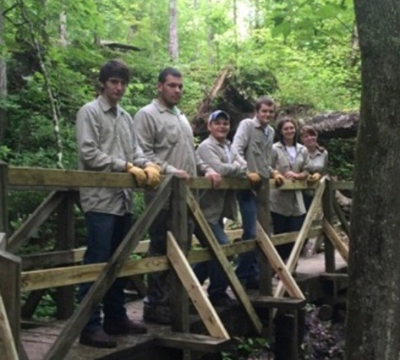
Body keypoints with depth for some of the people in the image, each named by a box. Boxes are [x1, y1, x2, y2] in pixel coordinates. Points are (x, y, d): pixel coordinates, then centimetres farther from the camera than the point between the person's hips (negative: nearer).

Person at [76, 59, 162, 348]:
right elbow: (89, 153, -12)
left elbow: (135, 149, 15)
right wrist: (126, 167, -17)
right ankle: (90, 326, -1)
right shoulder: (90, 112, -3)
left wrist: (147, 165, -8)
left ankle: (116, 318, 23)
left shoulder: (126, 117, 19)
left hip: (124, 199, 8)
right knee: (97, 263, -7)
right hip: (101, 199, -7)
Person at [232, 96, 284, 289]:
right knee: (251, 233, -11)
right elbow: (236, 150, -18)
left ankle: (254, 274, 19)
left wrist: (273, 173, 8)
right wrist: (246, 172, -27)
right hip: (248, 186, -8)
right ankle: (242, 276, -1)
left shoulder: (271, 132, 17)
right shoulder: (247, 124, -5)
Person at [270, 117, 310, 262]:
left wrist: (296, 175, -10)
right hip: (278, 197, -4)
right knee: (280, 233, 2)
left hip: (295, 197, 4)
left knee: (296, 232, 2)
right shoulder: (274, 149, -3)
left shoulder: (303, 150, 11)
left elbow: (306, 171, 10)